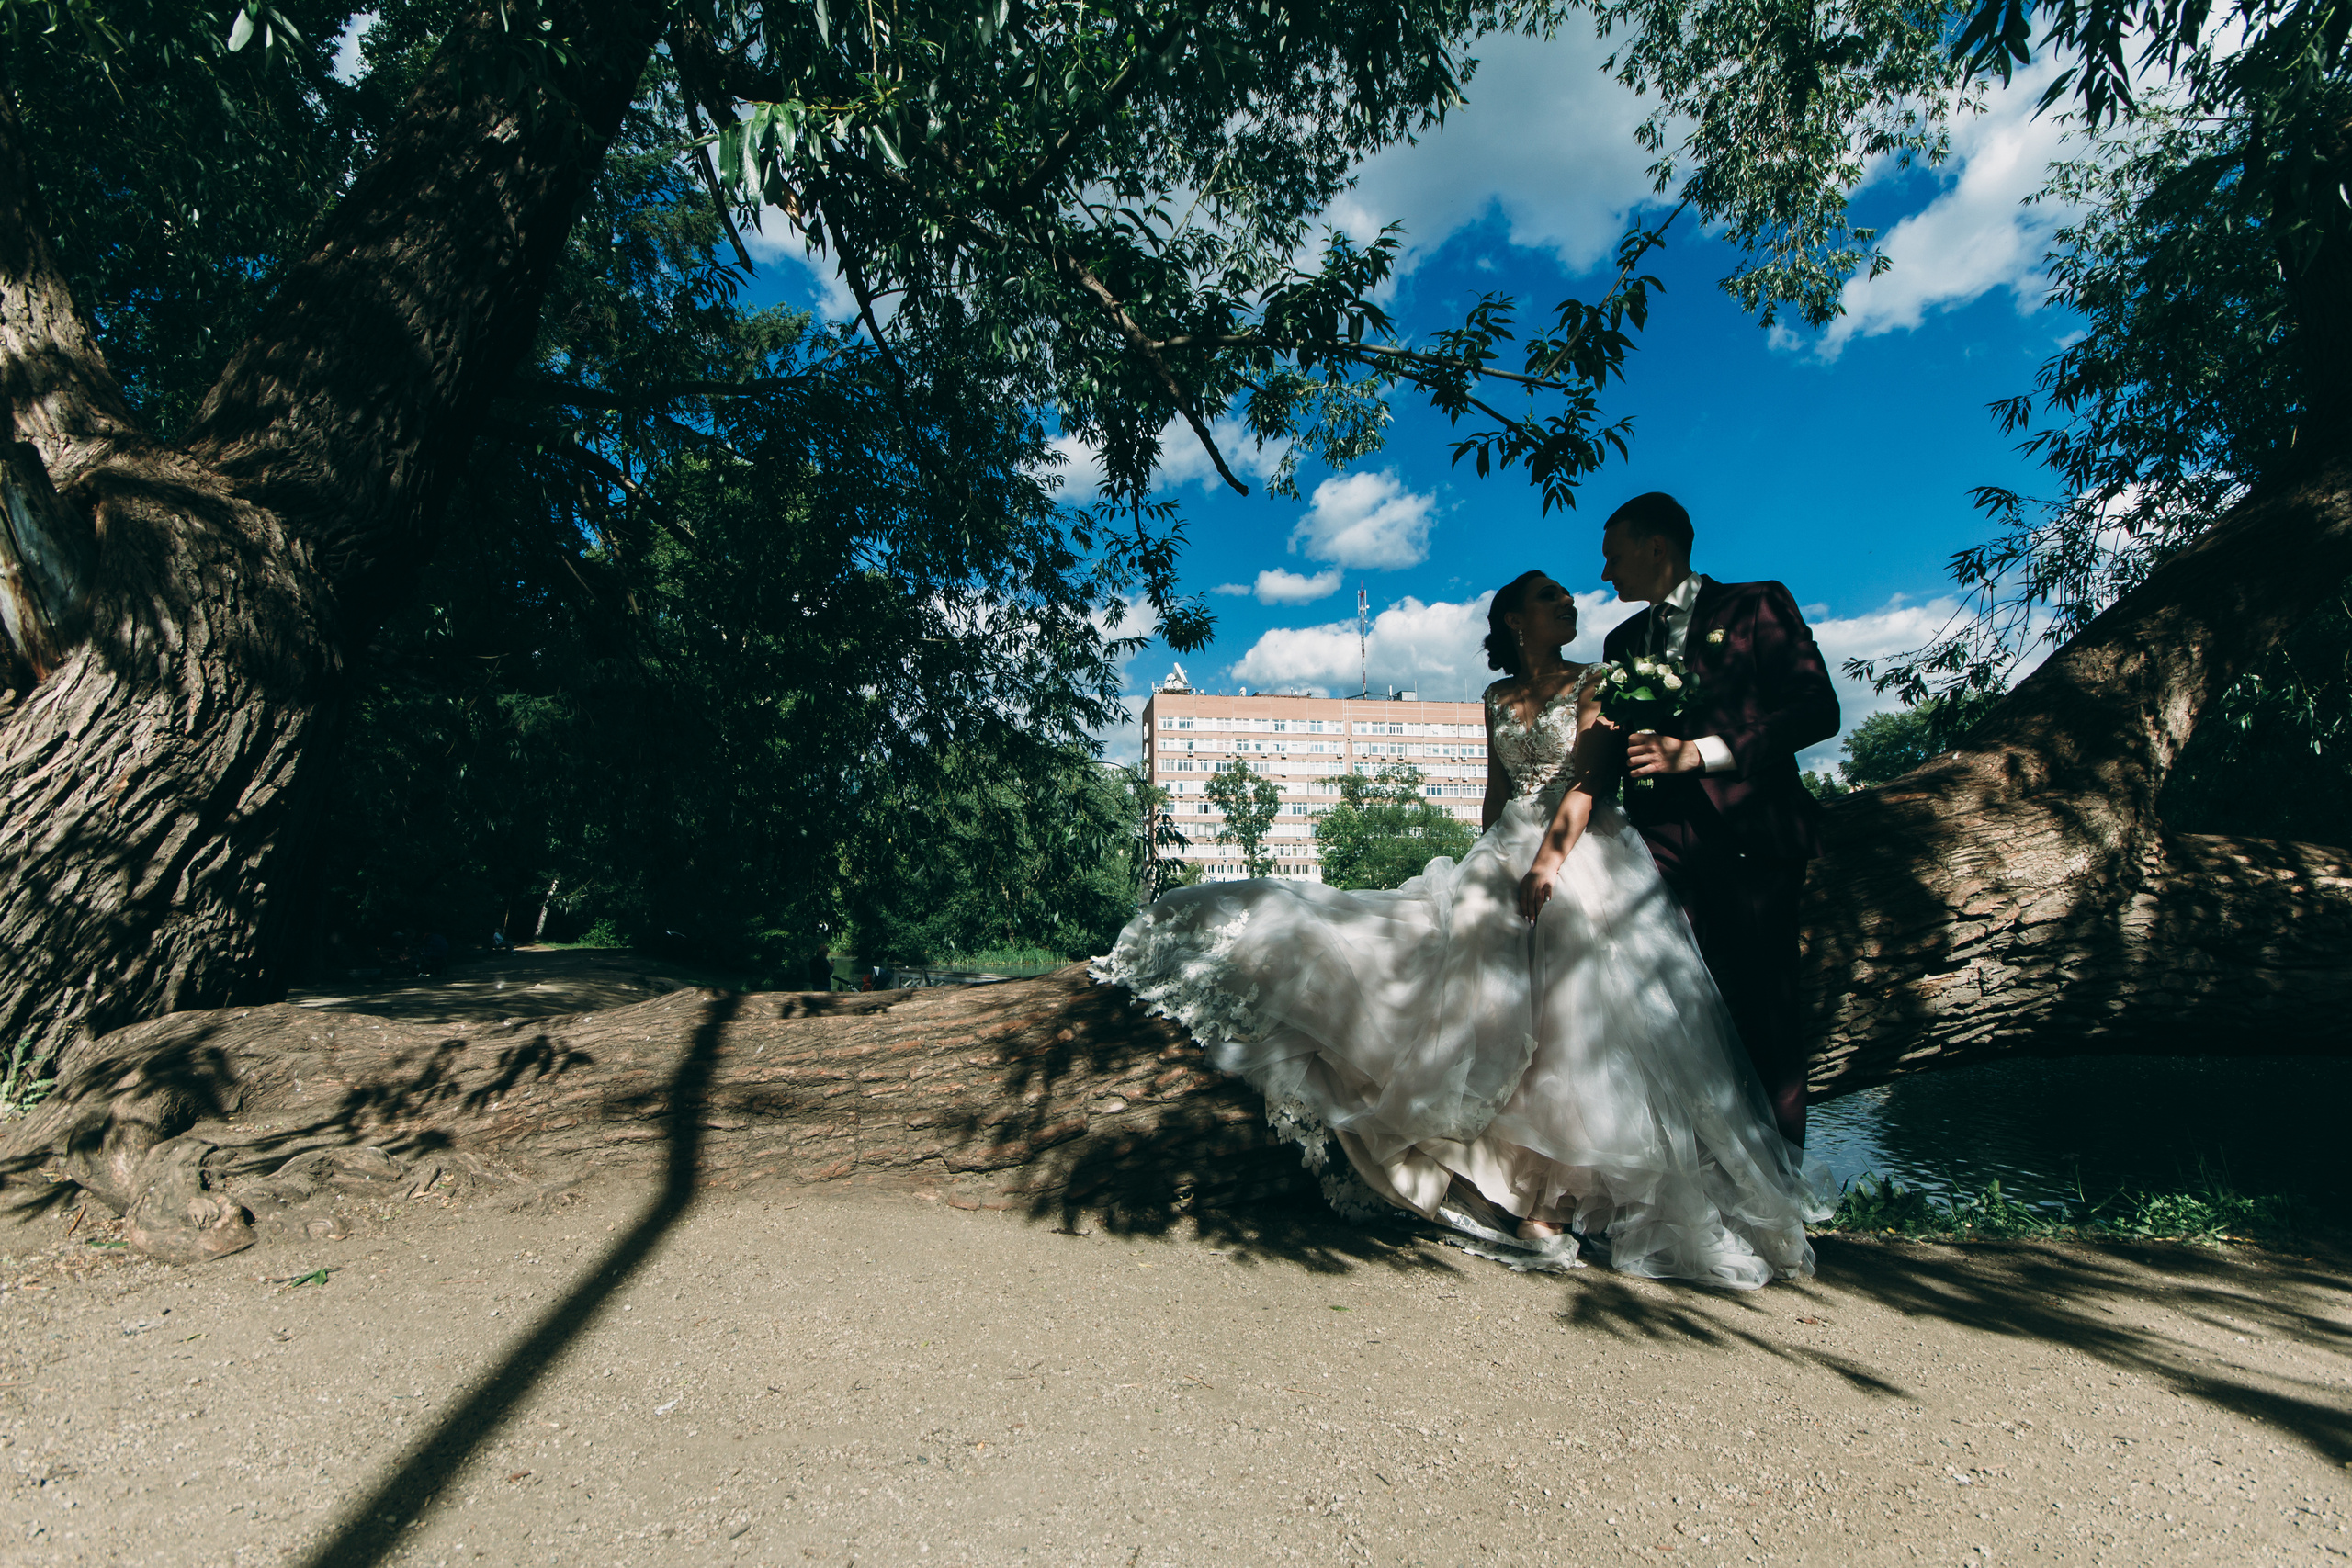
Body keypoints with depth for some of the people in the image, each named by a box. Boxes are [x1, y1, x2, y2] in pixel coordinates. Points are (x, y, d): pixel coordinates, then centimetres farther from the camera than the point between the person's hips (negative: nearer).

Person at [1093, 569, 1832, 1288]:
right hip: (1507, 861, 4)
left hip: (1584, 864, -4)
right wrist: (1487, 868, 14)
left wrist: (1548, 862, -23)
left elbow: (1587, 781, -11)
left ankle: (1553, 1203, -4)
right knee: (1500, 1020, 0)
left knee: (1567, 1022, -8)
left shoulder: (1593, 687, 1)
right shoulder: (1498, 699, 15)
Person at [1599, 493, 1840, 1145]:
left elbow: (1818, 709, -6)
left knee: (1762, 1007, -2)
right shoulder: (1623, 640, 23)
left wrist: (1699, 751, -13)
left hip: (1749, 835, -4)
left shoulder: (1757, 606, 6)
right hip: (1661, 842, 4)